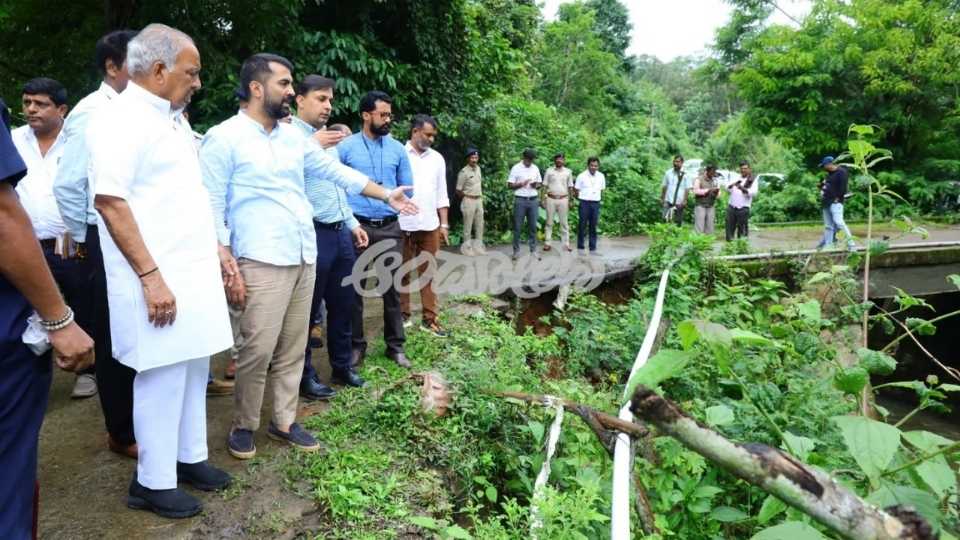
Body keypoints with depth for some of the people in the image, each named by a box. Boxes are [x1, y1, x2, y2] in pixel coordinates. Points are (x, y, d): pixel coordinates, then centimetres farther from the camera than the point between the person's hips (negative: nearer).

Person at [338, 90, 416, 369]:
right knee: (354, 287, 6)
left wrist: (391, 200, 2)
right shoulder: (345, 147, 0)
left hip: (390, 227, 2)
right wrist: (346, 214, -8)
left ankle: (396, 345, 17)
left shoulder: (398, 149, 8)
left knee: (391, 287, 6)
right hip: (357, 227, -2)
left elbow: (407, 188, 14)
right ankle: (356, 345, 18)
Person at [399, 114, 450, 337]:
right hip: (402, 224, -3)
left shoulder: (437, 158, 10)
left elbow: (441, 194, 13)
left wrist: (444, 224, 8)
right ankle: (403, 315, 18)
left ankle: (429, 318, 11)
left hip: (430, 225, 4)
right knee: (402, 272, 8)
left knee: (428, 272, 6)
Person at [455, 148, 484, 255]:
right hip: (469, 201, -7)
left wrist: (480, 196, 13)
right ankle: (467, 247, 10)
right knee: (468, 225, 1)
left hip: (479, 200, 7)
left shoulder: (478, 168, 6)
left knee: (480, 224, 13)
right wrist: (468, 198, 1)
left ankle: (478, 245, 24)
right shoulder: (464, 172, -17)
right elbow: (458, 191, -12)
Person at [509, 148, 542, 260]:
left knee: (533, 226, 6)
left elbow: (540, 183, 16)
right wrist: (521, 184, -19)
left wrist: (536, 185, -6)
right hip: (520, 200, -3)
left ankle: (533, 250, 13)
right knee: (517, 226, 1)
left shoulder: (535, 168, 10)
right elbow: (510, 185, -4)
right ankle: (516, 250, 7)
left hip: (533, 200, 3)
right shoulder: (516, 168, -3)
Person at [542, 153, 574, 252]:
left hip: (563, 199, 1)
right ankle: (547, 243, 8)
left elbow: (570, 187, 9)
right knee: (549, 222, 4)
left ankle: (566, 244, 8)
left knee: (564, 222, 5)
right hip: (551, 199, 0)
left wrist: (570, 201, 5)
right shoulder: (549, 171, 3)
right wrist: (543, 199, -3)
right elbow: (545, 186, 4)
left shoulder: (568, 172, 6)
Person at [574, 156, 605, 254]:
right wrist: (583, 197, 4)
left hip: (596, 203, 3)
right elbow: (576, 190, 1)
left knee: (593, 227, 6)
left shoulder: (601, 176, 6)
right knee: (582, 225, 1)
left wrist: (596, 198, 9)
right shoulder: (581, 176, -5)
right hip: (584, 203, -3)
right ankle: (580, 247, 8)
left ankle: (593, 249, 11)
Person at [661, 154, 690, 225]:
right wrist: (662, 198, 9)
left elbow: (687, 189, -3)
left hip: (679, 202, -1)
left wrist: (684, 201, -9)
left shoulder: (685, 175, -2)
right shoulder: (668, 173, 7)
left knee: (678, 222, 5)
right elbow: (664, 186, 13)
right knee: (665, 219, -9)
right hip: (668, 201, 2)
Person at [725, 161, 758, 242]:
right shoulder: (736, 178, 16)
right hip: (731, 207, 3)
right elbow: (727, 188, 4)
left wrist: (742, 188, -29)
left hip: (743, 208, -3)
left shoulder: (753, 181, 4)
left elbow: (753, 192, -13)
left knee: (742, 230, -3)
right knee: (729, 228, 5)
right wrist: (733, 184, -18)